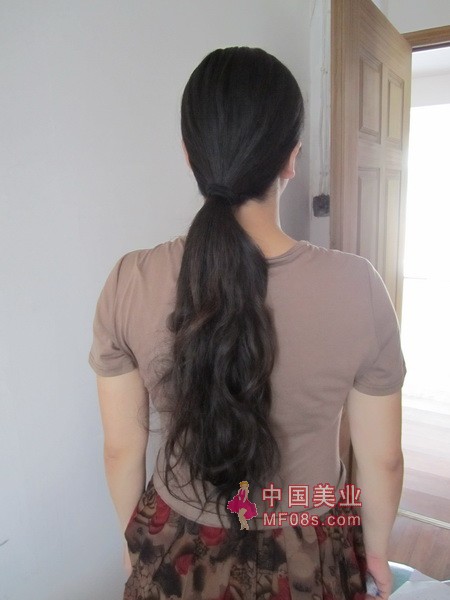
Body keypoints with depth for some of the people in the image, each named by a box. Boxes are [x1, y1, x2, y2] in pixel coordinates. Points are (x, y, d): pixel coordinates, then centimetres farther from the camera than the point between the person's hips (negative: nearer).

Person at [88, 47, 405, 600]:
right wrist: (376, 548, 8)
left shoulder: (129, 284, -21)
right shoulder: (356, 287, -24)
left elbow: (121, 449, -9)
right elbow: (382, 459, -12)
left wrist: (135, 538, 10)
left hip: (177, 555, 1)